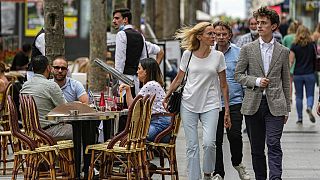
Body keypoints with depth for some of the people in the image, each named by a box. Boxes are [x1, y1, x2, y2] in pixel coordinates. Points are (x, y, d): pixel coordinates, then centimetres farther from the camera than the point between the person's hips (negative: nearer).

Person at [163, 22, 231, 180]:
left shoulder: (218, 56, 1)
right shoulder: (188, 54, 0)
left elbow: (223, 85, 6)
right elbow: (178, 79, 13)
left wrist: (227, 110, 4)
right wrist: (167, 97, 15)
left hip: (210, 105, -1)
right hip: (189, 104, 1)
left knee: (209, 143, -16)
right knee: (192, 146, 0)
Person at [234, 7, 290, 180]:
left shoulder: (283, 51, 7)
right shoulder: (247, 49, 5)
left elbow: (286, 81, 11)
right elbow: (238, 75, 6)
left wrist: (287, 108, 9)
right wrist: (256, 81, -11)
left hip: (275, 105, -1)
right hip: (253, 105, 1)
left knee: (274, 145, -12)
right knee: (256, 148, 8)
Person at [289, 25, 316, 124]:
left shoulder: (294, 45, -4)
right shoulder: (312, 44, -2)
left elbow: (291, 61, -7)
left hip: (297, 74, 0)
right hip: (310, 74, 0)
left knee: (299, 96, 9)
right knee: (310, 95, 7)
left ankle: (300, 118, 9)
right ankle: (309, 107, -24)